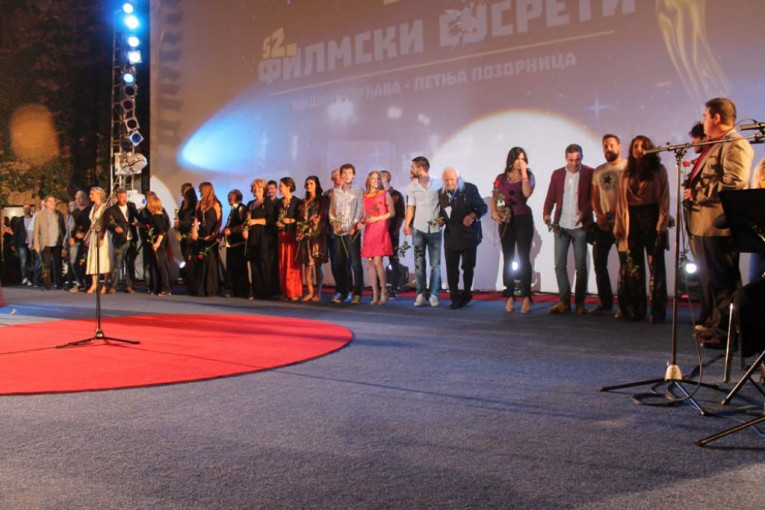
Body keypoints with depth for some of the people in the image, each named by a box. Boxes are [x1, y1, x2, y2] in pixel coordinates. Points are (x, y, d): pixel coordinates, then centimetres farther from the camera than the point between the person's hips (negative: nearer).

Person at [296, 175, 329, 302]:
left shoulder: (322, 200, 6)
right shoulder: (303, 202, 20)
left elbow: (322, 216, -4)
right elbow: (300, 218, 15)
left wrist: (313, 229, -11)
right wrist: (300, 232, -1)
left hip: (317, 234, -5)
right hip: (305, 235, 5)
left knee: (318, 264, -6)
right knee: (307, 263, 0)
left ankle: (318, 293, -5)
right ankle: (310, 292, 4)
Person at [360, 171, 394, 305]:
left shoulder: (385, 195, 5)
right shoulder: (364, 197, 14)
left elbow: (391, 213, 0)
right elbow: (364, 215, 16)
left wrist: (377, 218, -7)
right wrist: (362, 222, -4)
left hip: (380, 230, -4)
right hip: (368, 231, 4)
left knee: (377, 261, -14)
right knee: (370, 263, 0)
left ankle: (384, 291, -1)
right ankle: (375, 294, 5)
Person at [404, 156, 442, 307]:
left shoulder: (438, 183, -2)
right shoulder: (412, 186, 6)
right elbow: (410, 207, 4)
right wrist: (406, 225, -7)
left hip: (435, 228, -2)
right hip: (418, 228, 2)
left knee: (435, 264, -1)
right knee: (419, 263, 3)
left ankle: (433, 294, 5)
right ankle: (421, 294, 8)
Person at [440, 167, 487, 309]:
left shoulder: (470, 189, -8)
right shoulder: (442, 193, 5)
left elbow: (483, 207, -7)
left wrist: (472, 215, -26)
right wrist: (441, 219, -5)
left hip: (468, 235, -3)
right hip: (451, 235, 3)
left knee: (468, 266, 7)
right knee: (451, 267, -2)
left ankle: (466, 295, 25)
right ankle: (455, 298, 5)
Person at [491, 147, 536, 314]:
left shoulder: (529, 176, 2)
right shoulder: (501, 178, 7)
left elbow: (527, 193, -17)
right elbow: (493, 198, 7)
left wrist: (523, 172, -14)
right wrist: (494, 212, -11)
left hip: (523, 219, -2)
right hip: (506, 221, 2)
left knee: (523, 258, -6)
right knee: (508, 259, 5)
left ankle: (526, 297, -5)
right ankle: (510, 297, 10)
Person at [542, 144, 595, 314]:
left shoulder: (590, 173, 0)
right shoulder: (557, 174, 10)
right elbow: (550, 197, 8)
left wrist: (584, 211, -19)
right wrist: (546, 214, -9)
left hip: (580, 226, -3)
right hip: (560, 225, 3)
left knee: (581, 266, 2)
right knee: (560, 264, 3)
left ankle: (580, 302, 11)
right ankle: (564, 301, 12)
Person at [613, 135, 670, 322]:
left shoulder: (658, 170, 4)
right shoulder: (627, 172, 14)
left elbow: (664, 198, -1)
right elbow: (621, 200, 11)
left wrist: (662, 223, -11)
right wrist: (619, 225, 4)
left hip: (651, 221, -3)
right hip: (632, 222, 3)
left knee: (656, 267, -1)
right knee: (633, 268, 4)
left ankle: (657, 312, 2)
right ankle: (635, 310, 10)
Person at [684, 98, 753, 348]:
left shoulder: (736, 145, -11)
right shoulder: (714, 146, 21)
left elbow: (734, 184, -24)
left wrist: (697, 194, -18)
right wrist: (691, 190, 13)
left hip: (718, 225, -11)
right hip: (702, 224, 11)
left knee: (722, 282, -5)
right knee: (709, 280, 17)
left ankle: (725, 333, 1)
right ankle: (715, 325, 27)